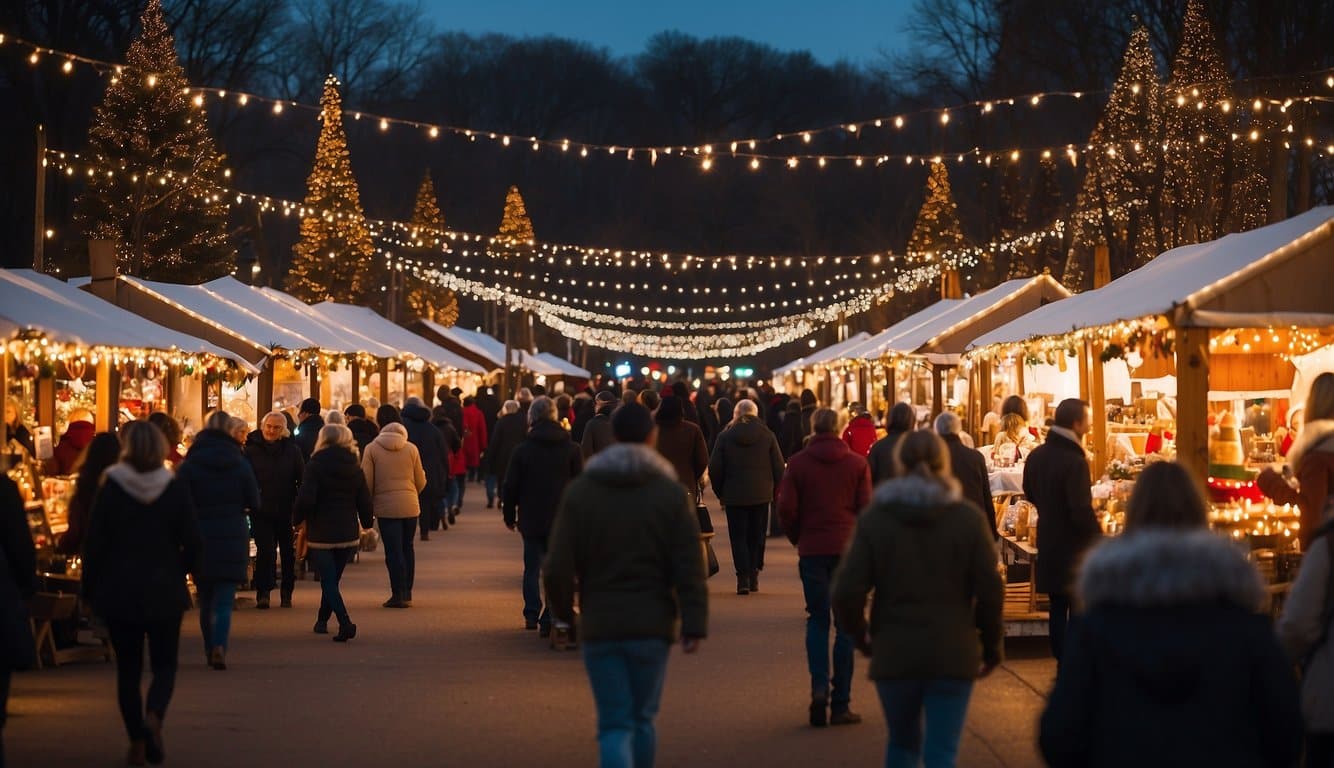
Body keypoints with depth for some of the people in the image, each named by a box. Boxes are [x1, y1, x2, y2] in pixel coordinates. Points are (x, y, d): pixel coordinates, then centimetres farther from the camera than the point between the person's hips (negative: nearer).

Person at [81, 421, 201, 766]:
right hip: (164, 591, 0)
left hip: (119, 592, 0)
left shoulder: (111, 488, -7)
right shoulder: (176, 488, -6)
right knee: (164, 664, 10)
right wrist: (182, 572, 14)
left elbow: (95, 541, -6)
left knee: (128, 669, 10)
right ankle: (153, 716, -17)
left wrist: (90, 588, 5)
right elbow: (191, 541, -5)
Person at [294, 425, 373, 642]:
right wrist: (366, 525, 20)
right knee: (332, 579, 20)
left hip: (320, 534, -5)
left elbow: (305, 500, -19)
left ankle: (345, 623, -20)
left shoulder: (315, 466, -10)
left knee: (328, 582, -3)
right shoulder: (354, 468, 3)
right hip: (348, 534, 5)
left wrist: (297, 519, -2)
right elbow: (365, 502, 4)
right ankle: (322, 620, 31)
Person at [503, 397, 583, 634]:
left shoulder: (523, 449, -3)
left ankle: (531, 615, 13)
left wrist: (509, 516, 11)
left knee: (532, 568, 14)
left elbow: (511, 486, 0)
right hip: (562, 519, 0)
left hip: (531, 519, 0)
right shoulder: (571, 449, -2)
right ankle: (549, 620, -3)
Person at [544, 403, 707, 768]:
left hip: (600, 625, 0)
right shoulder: (670, 492, -2)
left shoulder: (580, 491, 0)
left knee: (614, 725, 0)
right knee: (643, 719, 16)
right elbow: (690, 567, -8)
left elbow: (558, 567, -3)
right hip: (652, 625, 0)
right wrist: (694, 625, -7)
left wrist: (563, 610, 14)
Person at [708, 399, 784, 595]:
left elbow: (714, 468, -1)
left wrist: (720, 493, 10)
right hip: (761, 495, 1)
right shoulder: (767, 435, 0)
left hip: (734, 495, -1)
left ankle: (743, 577, -10)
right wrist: (774, 491, 12)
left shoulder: (725, 437, -2)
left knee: (738, 536, 3)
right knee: (757, 535, 13)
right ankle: (754, 576, 14)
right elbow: (779, 466, 1)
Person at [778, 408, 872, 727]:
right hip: (848, 549, 0)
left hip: (812, 550, 0)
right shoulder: (857, 464, 1)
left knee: (817, 620, 10)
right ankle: (840, 703, 4)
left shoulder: (798, 463, 0)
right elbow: (866, 507, -3)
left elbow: (786, 508, -4)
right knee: (846, 623, 5)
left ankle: (820, 686, -11)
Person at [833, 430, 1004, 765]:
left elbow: (847, 592, -8)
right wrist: (992, 645, 8)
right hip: (953, 653, -1)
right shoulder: (967, 518, -3)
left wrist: (861, 635, 10)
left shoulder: (874, 519, -3)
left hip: (894, 652, 1)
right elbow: (990, 590, -5)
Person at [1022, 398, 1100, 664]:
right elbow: (1083, 511, -23)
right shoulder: (1075, 462, -23)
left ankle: (1062, 661, 20)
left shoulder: (1036, 455, 2)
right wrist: (1099, 539, -10)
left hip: (1048, 542, 7)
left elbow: (1030, 492, 17)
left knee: (1057, 607, 14)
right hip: (1075, 547, -7)